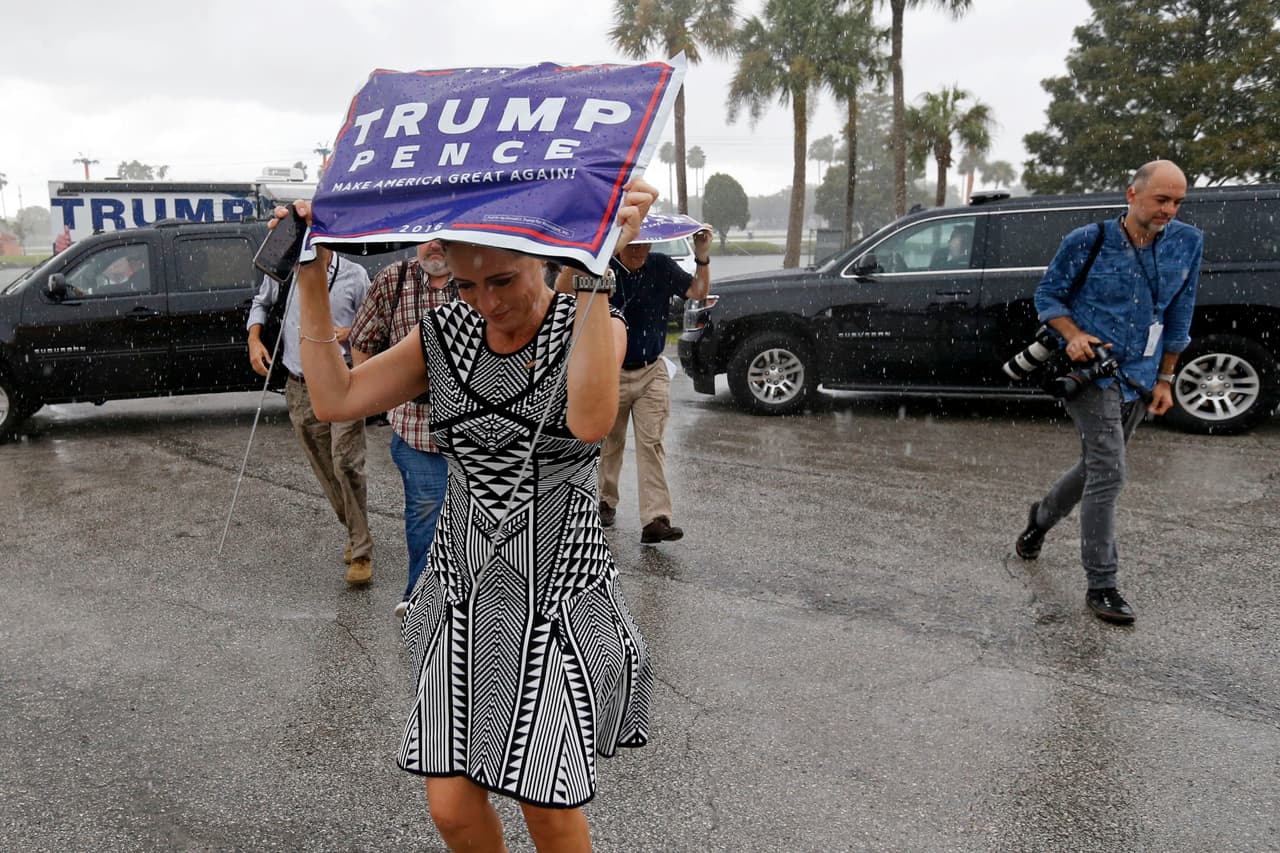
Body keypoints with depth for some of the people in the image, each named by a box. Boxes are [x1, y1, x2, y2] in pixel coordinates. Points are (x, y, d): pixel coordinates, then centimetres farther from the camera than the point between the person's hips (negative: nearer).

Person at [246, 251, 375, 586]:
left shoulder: (354, 275, -3)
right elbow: (261, 303, 24)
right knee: (324, 470, 11)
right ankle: (356, 534, 30)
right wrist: (254, 339, 9)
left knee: (346, 464, -13)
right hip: (300, 387, 4)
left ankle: (362, 553, -4)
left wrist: (346, 333, -14)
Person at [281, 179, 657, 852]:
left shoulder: (592, 326, -9)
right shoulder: (445, 336, 2)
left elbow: (590, 420, -30)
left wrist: (595, 273, -35)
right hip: (463, 596, 3)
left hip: (559, 600, -3)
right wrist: (311, 280, -6)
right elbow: (335, 398, -2)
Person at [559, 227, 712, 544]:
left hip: (651, 374, 1)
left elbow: (698, 292, -2)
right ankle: (606, 502, 35)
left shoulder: (661, 266, 0)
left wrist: (702, 257, -18)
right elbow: (562, 292, -20)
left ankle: (655, 520, -9)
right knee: (610, 442, 14)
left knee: (651, 443, -6)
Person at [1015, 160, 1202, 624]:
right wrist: (1074, 334, -17)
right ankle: (1101, 586, -5)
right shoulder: (1087, 242, -9)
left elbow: (1179, 317, 10)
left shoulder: (1188, 243, 1)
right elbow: (1047, 294, 2)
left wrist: (1165, 379, 10)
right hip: (1092, 371, -5)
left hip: (1139, 378, 5)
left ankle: (1041, 517, 47)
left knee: (1095, 468, 18)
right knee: (1108, 473, -14)